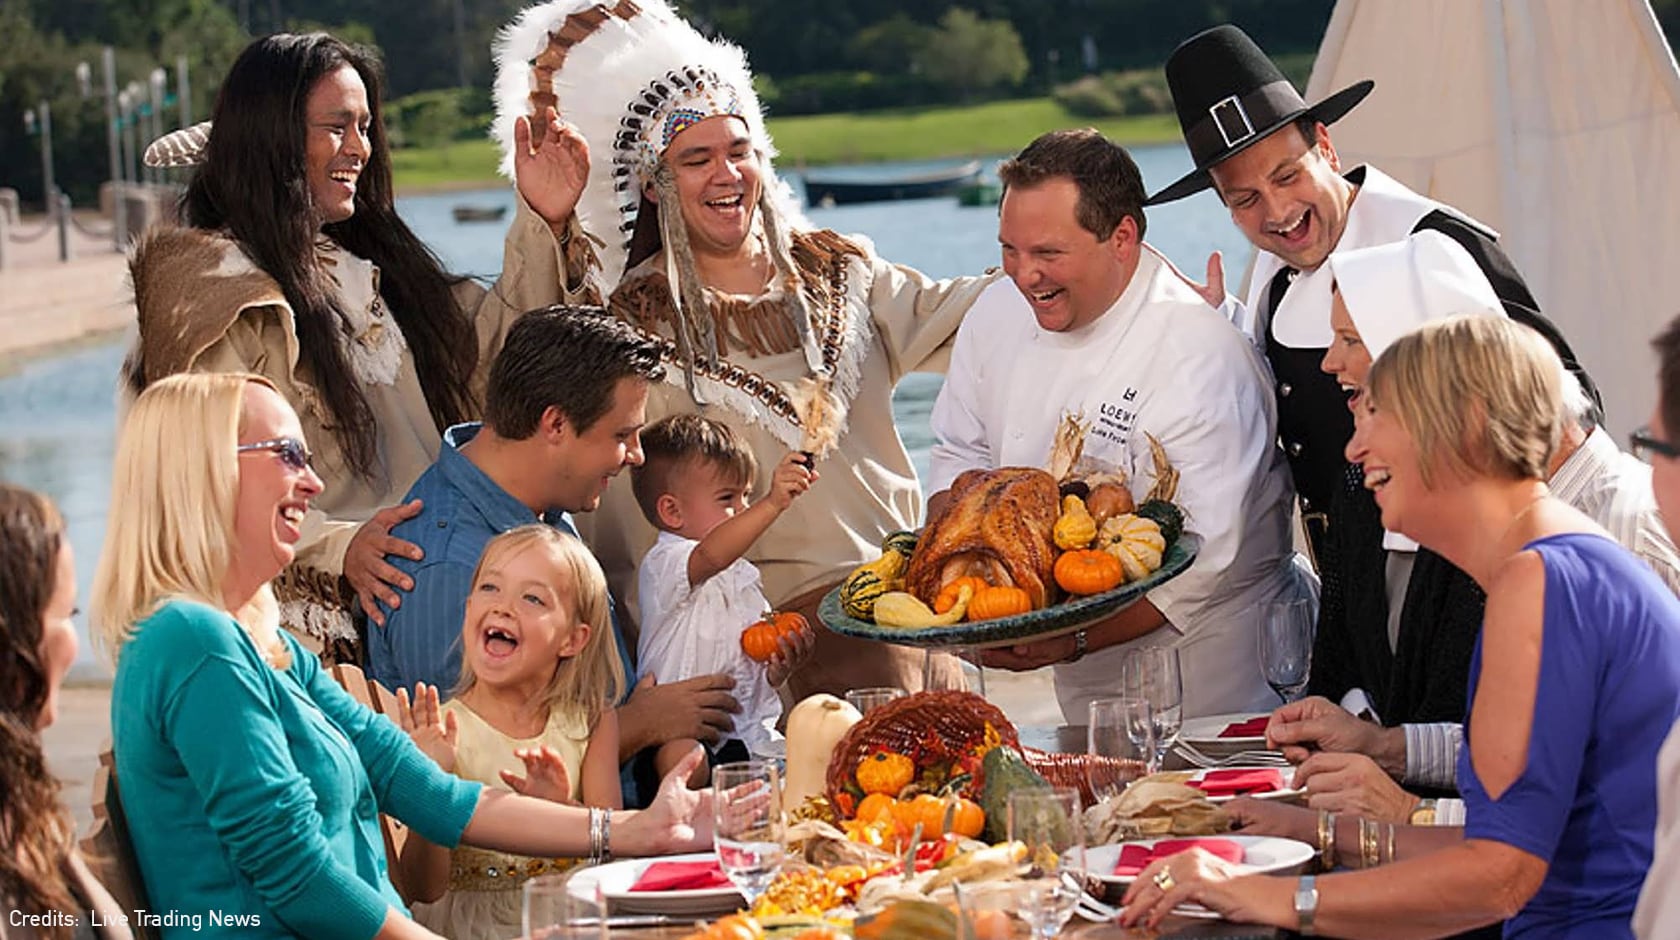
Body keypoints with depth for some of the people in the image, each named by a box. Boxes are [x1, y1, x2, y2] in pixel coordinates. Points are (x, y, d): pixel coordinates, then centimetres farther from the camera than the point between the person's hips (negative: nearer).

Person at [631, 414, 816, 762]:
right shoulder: (663, 564, -8)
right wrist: (773, 504, -43)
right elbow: (709, 556, -34)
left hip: (752, 737, 8)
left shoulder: (741, 574, 20)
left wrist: (778, 668, 4)